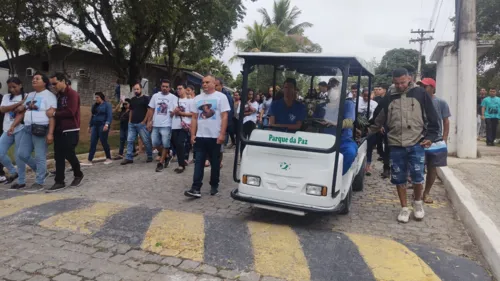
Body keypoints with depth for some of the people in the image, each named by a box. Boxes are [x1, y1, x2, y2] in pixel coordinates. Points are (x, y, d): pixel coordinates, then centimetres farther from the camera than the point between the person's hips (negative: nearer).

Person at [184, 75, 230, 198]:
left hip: (215, 136, -3)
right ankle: (196, 188, -2)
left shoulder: (221, 97, -2)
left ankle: (214, 186, 21)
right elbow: (194, 117, 12)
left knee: (215, 163, 8)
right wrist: (192, 134, 4)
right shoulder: (197, 98, 11)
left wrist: (222, 134, -14)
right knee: (198, 163, -1)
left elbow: (224, 117, -7)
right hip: (200, 136, 4)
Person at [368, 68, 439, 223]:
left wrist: (430, 136, -5)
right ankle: (404, 208, 21)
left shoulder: (420, 94, 1)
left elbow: (432, 118, 3)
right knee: (399, 178, 6)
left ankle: (418, 202, 25)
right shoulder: (388, 99, 8)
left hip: (416, 144, -2)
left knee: (417, 176, -4)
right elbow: (378, 121, 13)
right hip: (396, 145, 2)